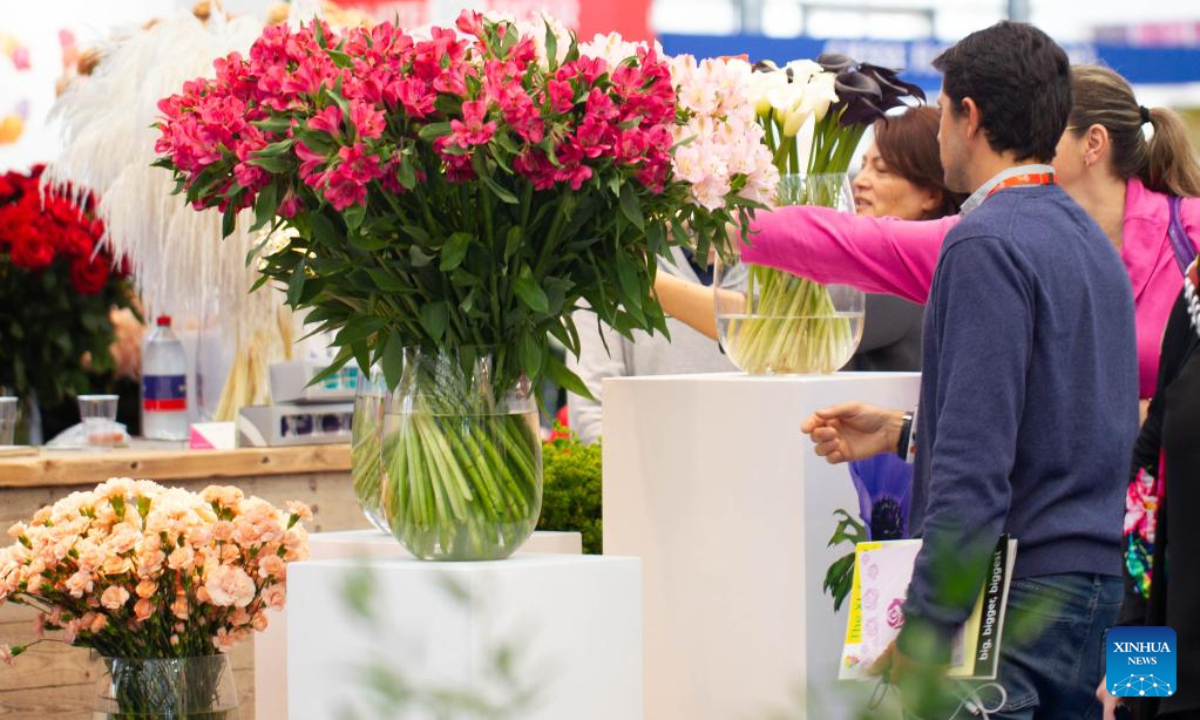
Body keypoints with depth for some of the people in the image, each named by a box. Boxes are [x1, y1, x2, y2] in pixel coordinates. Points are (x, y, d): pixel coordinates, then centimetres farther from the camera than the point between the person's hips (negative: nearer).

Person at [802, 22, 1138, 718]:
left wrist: (920, 634, -20)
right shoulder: (1092, 240, 16)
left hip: (1013, 602, -9)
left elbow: (976, 466, -20)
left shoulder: (988, 243, -13)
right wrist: (903, 432, 22)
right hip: (1097, 584, 9)